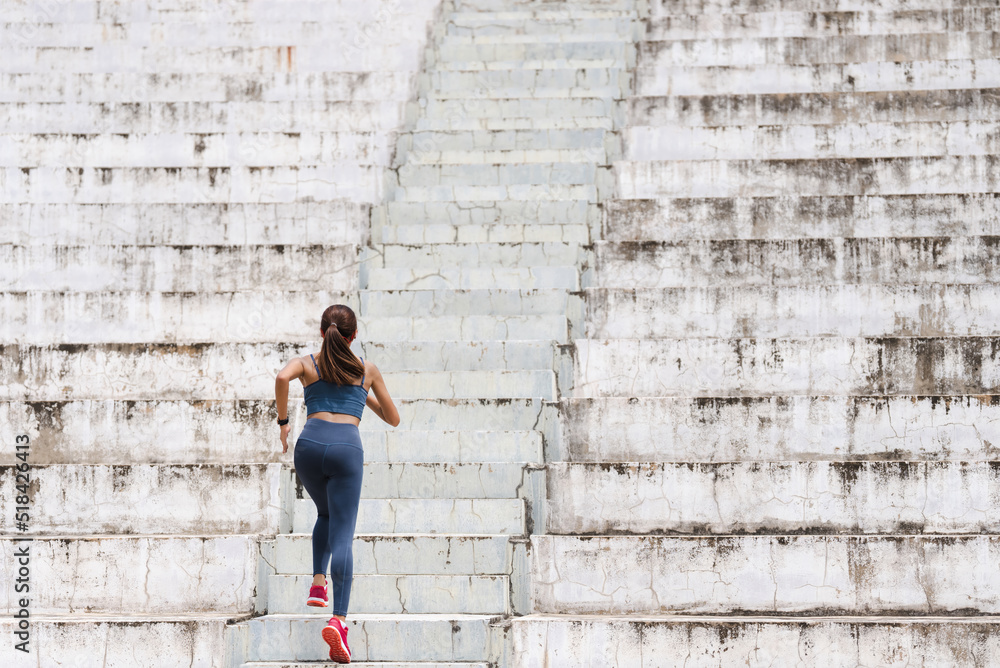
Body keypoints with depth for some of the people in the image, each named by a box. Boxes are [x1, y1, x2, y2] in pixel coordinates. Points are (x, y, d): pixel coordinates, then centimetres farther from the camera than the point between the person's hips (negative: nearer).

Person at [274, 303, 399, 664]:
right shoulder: (367, 369, 18)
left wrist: (282, 421, 4)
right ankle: (338, 619, -24)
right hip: (347, 448, -2)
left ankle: (318, 582, 15)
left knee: (326, 515, 31)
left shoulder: (306, 363, 16)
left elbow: (282, 378, -8)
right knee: (342, 536, -7)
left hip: (310, 444, 2)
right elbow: (393, 418, 25)